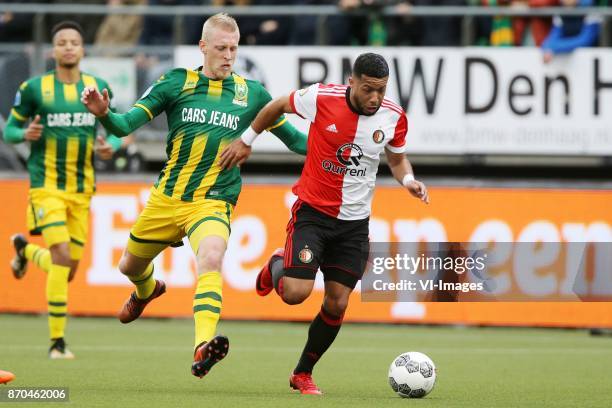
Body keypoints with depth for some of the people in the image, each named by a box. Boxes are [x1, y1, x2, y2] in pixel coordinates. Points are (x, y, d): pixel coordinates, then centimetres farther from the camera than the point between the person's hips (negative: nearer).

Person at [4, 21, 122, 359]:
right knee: (62, 258, -19)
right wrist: (25, 134, -18)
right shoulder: (34, 88, -4)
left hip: (82, 189, 4)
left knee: (68, 270, 8)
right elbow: (9, 129, 5)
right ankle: (57, 341, -10)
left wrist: (111, 146, -8)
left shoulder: (98, 88, 5)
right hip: (46, 186, -4)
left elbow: (115, 129, 14)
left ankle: (26, 249, 43)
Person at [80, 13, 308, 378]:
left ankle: (204, 347, -45)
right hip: (165, 198, 2)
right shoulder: (176, 83, 0)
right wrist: (104, 114, -26)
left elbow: (293, 138, 12)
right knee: (131, 266, 19)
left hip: (212, 202, -2)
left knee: (211, 258, -32)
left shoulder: (252, 94, 3)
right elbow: (126, 125, -4)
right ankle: (146, 292, 58)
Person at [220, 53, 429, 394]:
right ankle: (277, 267, 20)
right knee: (296, 293, -18)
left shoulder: (394, 117, -7)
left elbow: (397, 158, 13)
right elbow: (278, 106, 4)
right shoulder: (322, 98, -17)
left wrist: (409, 180, -8)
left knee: (337, 303, 1)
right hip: (313, 210, -3)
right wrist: (247, 140, 11)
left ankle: (303, 374, 22)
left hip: (354, 222, 3)